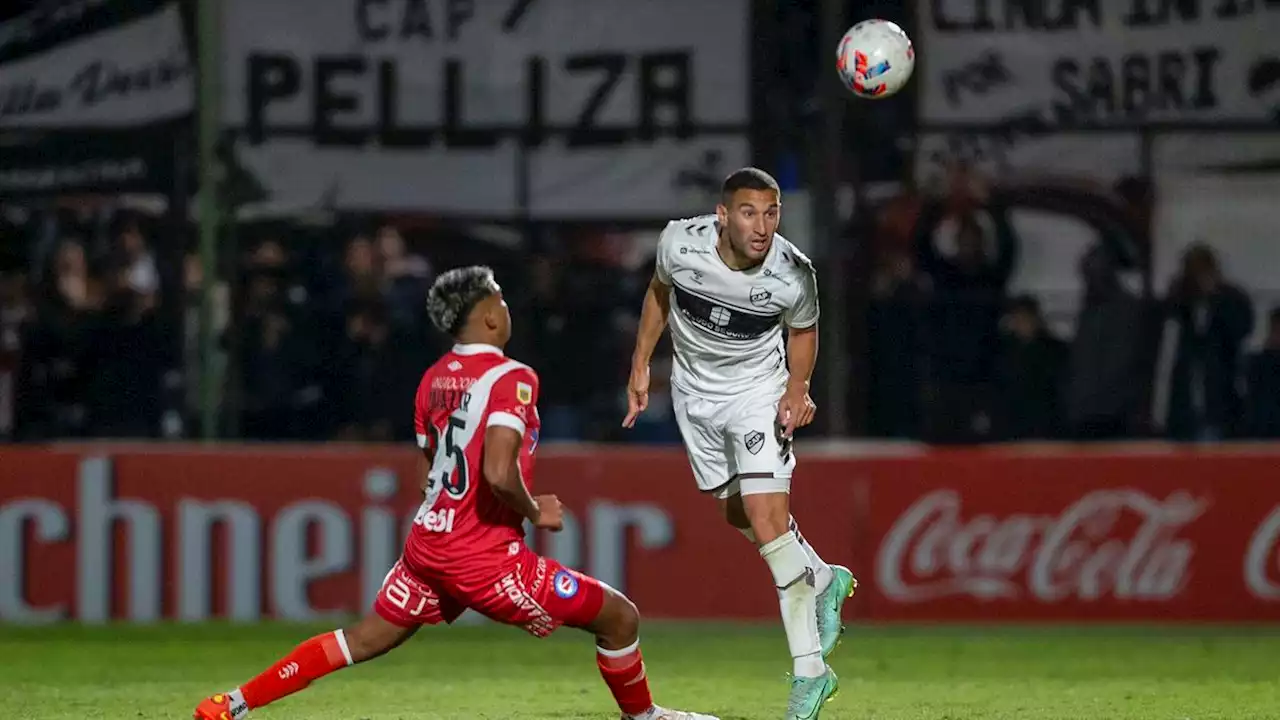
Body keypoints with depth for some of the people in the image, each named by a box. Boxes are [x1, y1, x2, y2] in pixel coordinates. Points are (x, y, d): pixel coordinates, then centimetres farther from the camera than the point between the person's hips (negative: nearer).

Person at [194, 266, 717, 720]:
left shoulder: (434, 380, 9)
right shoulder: (511, 378, -16)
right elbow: (499, 474, -29)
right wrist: (535, 513, -10)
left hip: (427, 543, 8)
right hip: (484, 558, -8)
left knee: (364, 641, 21)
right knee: (620, 618, 3)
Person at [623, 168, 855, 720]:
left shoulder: (794, 275, -26)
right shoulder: (681, 243, -23)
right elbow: (660, 291, 2)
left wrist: (797, 389, -15)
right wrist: (640, 365, 5)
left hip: (759, 390, -3)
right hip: (695, 392, 4)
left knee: (767, 517, -17)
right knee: (739, 514, 11)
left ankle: (809, 669, -12)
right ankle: (823, 582, 39)